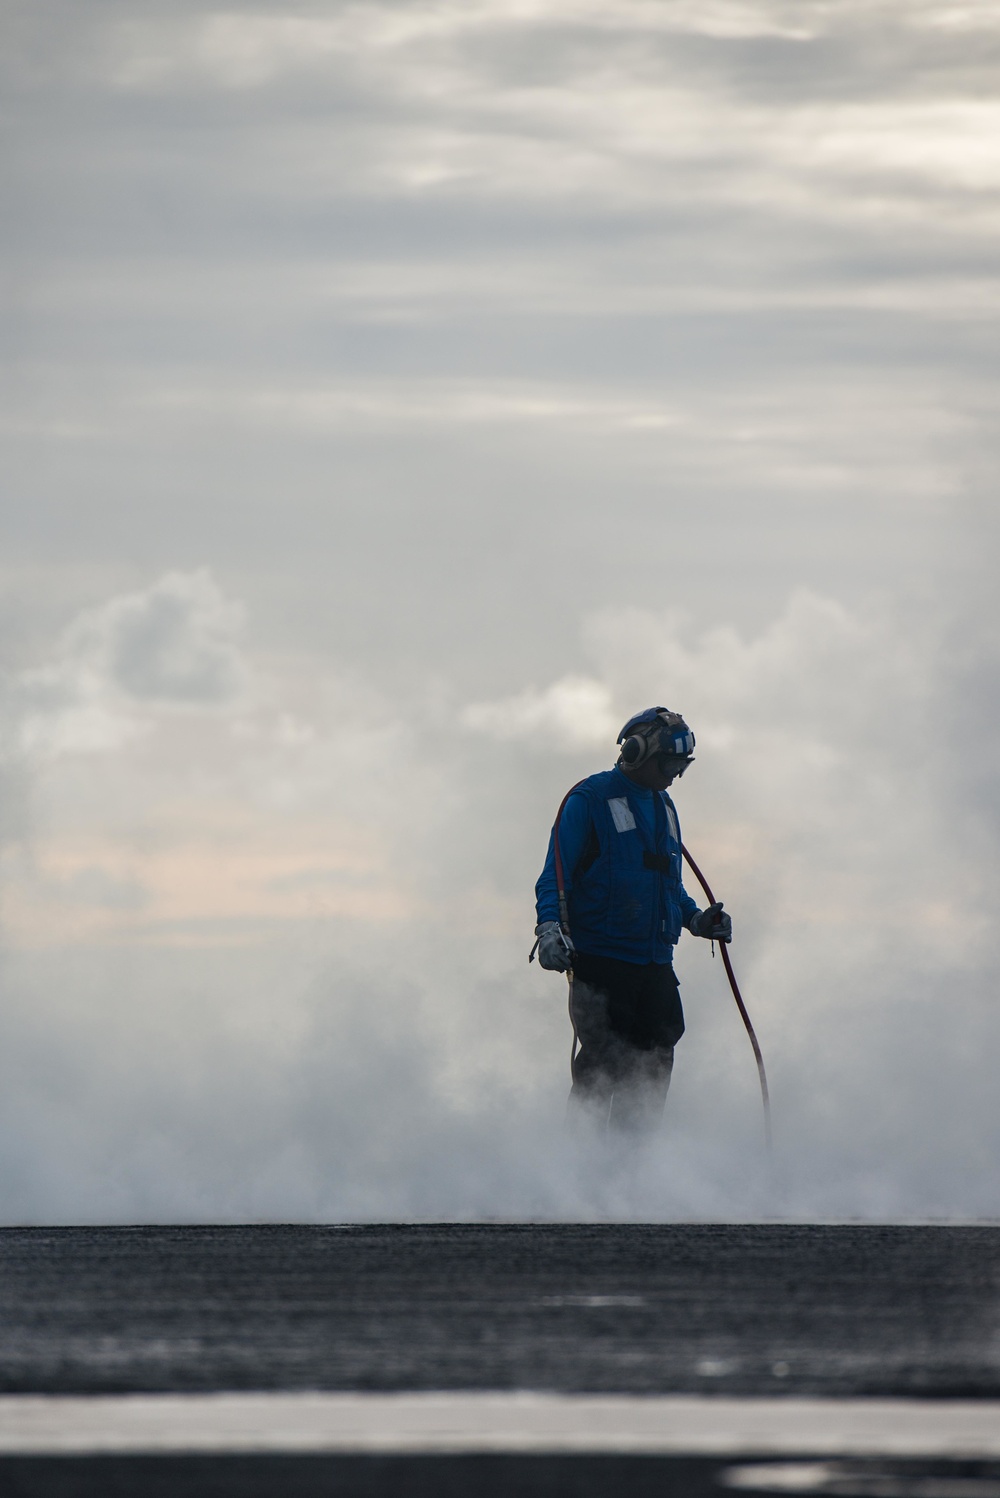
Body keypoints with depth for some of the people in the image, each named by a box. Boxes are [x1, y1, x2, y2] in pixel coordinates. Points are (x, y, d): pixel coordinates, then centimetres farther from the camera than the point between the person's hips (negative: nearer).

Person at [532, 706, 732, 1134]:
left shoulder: (663, 808, 20)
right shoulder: (590, 799, -3)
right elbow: (556, 875, -8)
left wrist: (697, 919, 14)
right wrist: (550, 928, -22)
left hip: (654, 962, 7)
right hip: (601, 959, -7)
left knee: (654, 1066, 1)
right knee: (603, 1064, -11)